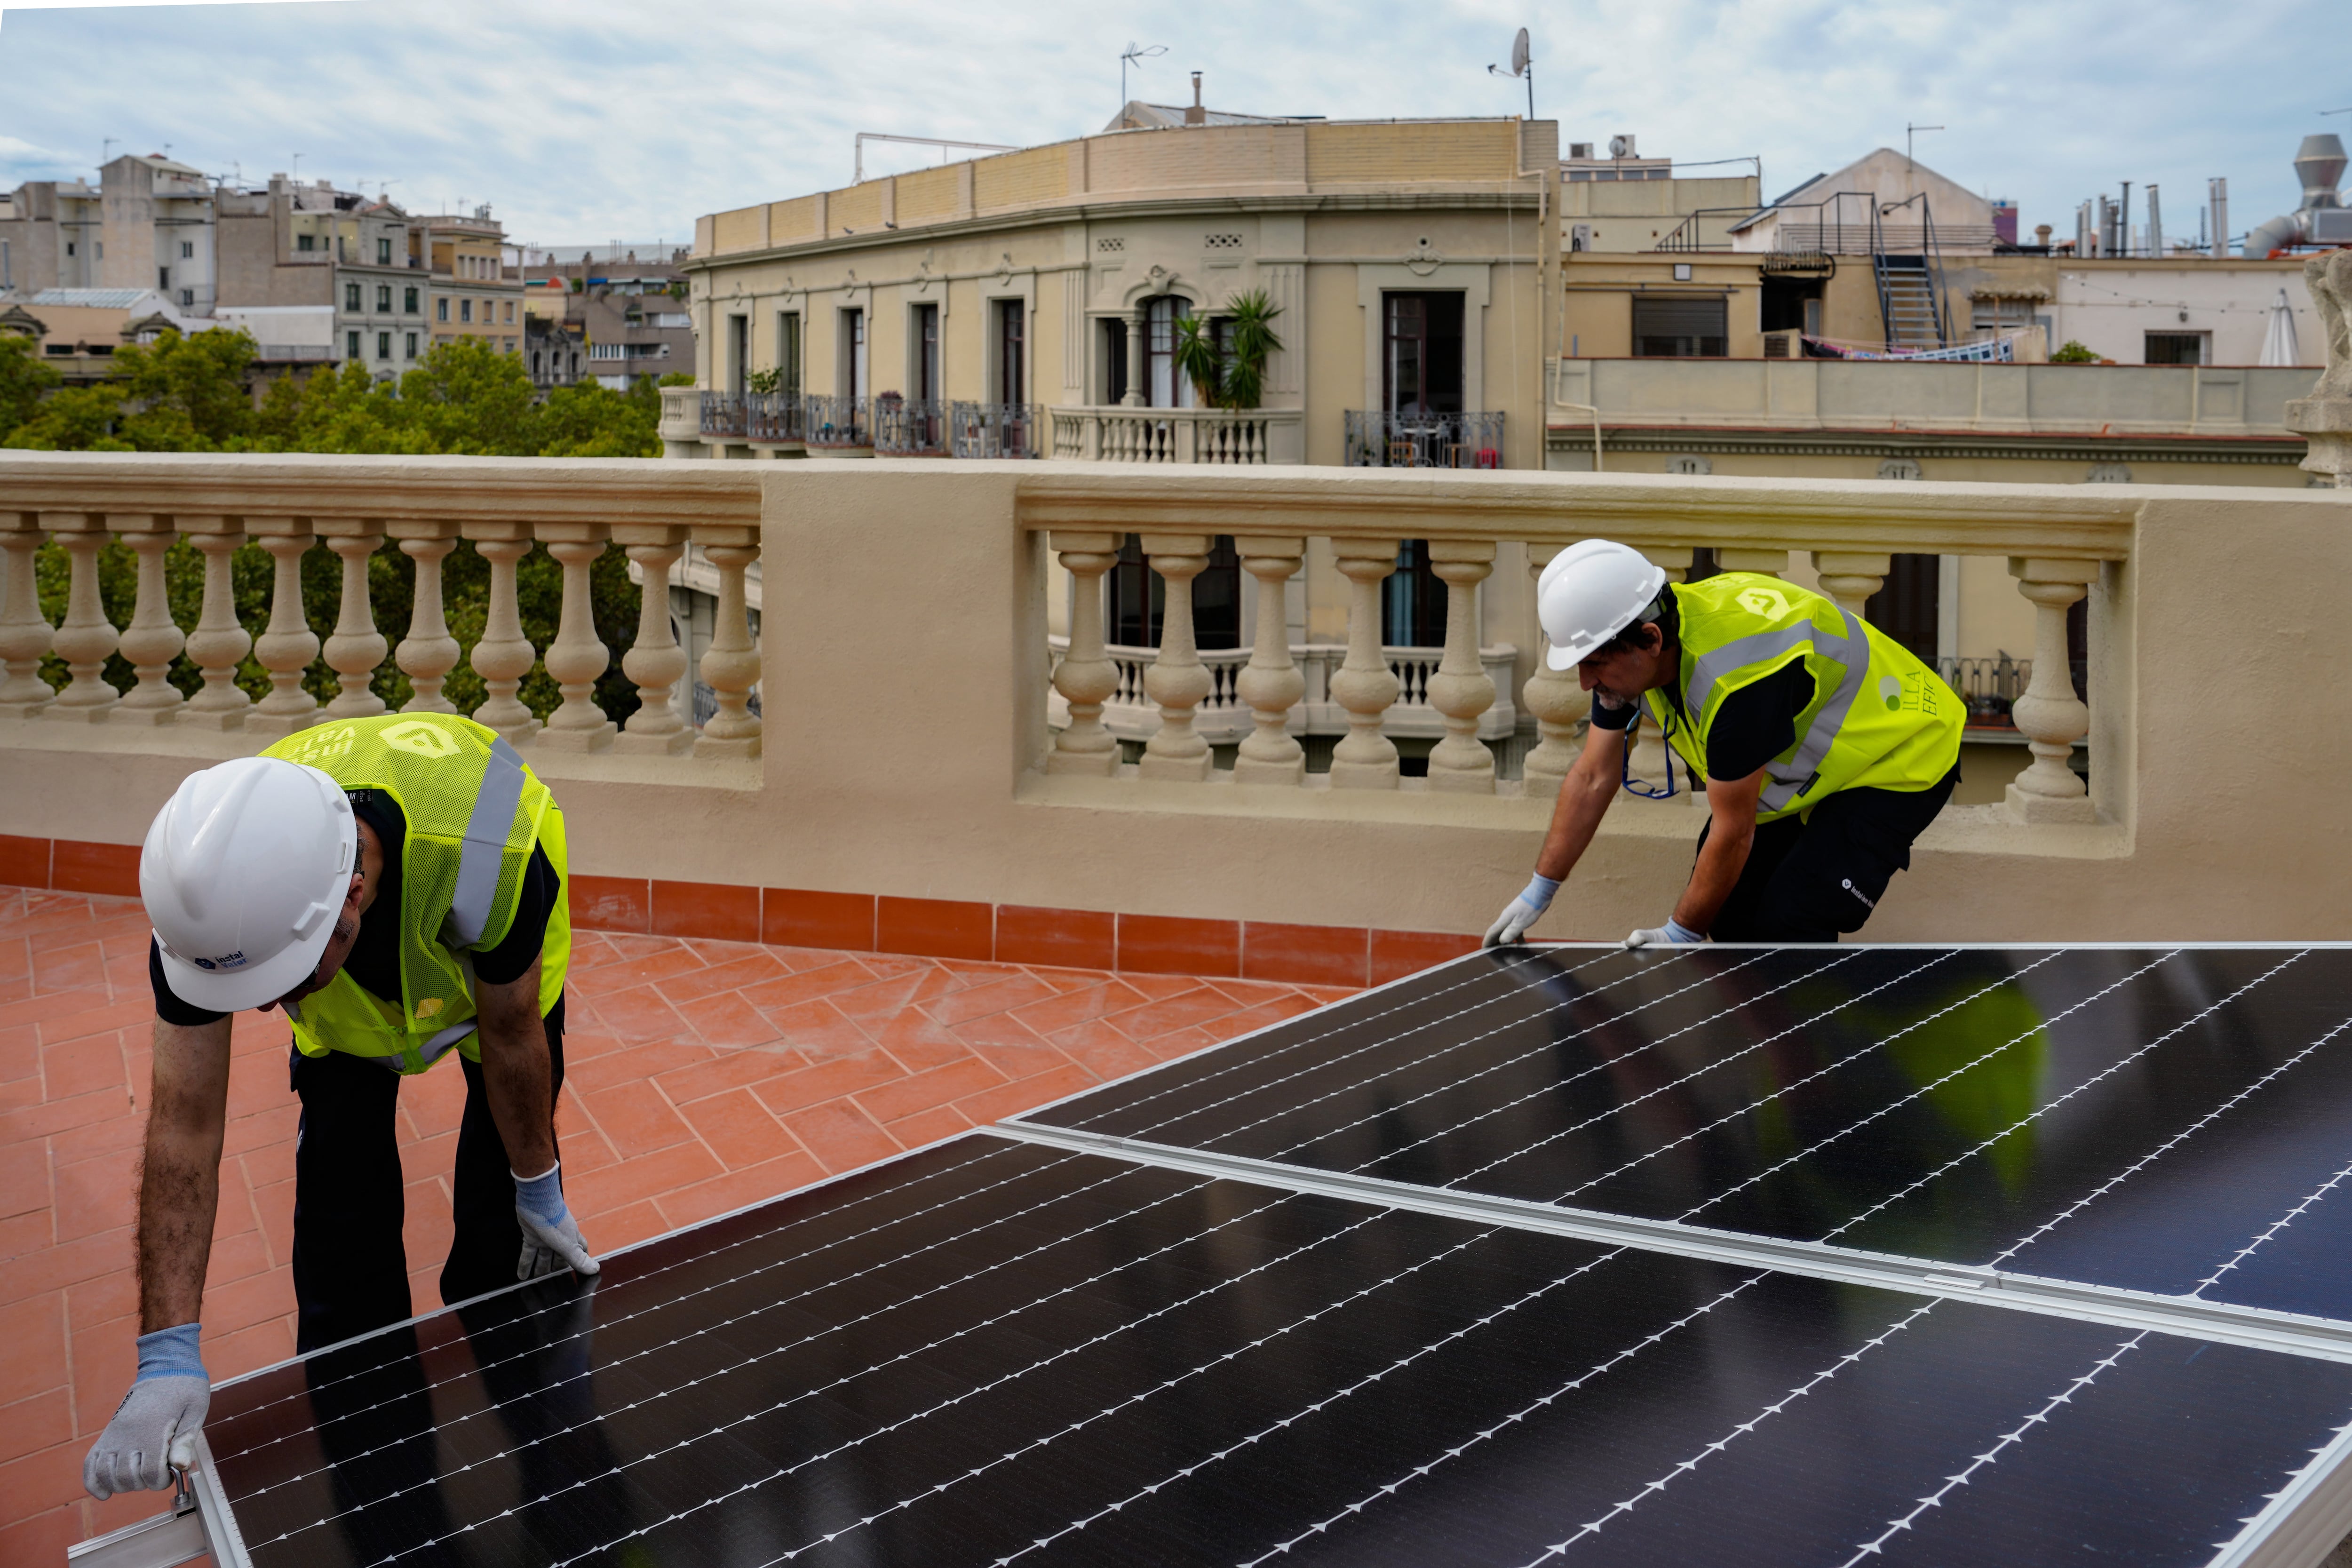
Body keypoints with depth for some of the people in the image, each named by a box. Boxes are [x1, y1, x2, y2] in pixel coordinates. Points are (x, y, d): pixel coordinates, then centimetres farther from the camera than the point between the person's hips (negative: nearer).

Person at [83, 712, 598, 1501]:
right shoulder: (214, 894, -39)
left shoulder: (481, 852, -49)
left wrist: (540, 1192, -12)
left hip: (494, 963, -2)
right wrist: (167, 1356, -38)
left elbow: (509, 1036, -28)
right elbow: (183, 1124, -33)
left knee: (504, 1232, -3)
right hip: (348, 997, 2)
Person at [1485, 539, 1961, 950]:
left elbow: (1733, 831, -28)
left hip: (1900, 760, -9)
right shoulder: (1630, 652, -13)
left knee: (1788, 925, -22)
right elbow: (1592, 779, 1)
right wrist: (1538, 892, 5)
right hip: (1815, 760, 9)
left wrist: (1681, 934, -14)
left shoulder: (1736, 677, -40)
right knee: (1729, 910, 2)